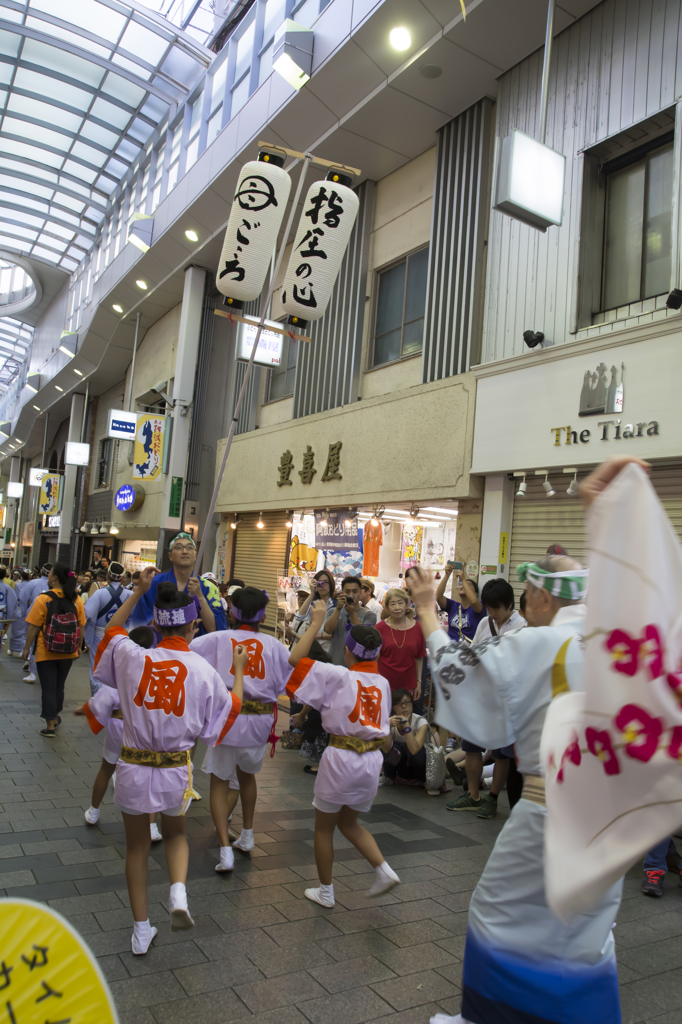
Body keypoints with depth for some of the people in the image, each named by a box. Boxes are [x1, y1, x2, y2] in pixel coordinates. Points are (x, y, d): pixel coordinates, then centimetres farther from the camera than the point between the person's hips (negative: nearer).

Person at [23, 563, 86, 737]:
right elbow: (81, 627, -1)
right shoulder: (76, 600, -5)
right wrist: (78, 647, 12)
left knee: (48, 688, 5)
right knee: (59, 686, 20)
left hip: (46, 653, -3)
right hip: (67, 653, 4)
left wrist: (27, 648, 0)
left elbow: (33, 627, -12)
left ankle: (50, 726, 6)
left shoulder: (43, 599, -13)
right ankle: (55, 717, 36)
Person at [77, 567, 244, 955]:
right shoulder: (203, 670, -14)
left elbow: (112, 631, 12)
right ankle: (179, 892, 2)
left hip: (133, 766, 1)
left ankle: (142, 930, 28)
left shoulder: (132, 657, -12)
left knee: (137, 845, 19)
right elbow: (227, 712, 3)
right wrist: (239, 671, 15)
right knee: (175, 835, 26)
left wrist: (138, 590, 16)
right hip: (176, 769, 0)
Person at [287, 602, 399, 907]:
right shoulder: (383, 683, 3)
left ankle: (325, 891, 27)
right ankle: (383, 869, 11)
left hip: (341, 758, -5)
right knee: (348, 823, 25)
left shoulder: (339, 676, -13)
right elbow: (383, 727, 10)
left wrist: (315, 623, -9)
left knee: (324, 826, 16)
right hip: (372, 759, 5)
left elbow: (295, 659, -13)